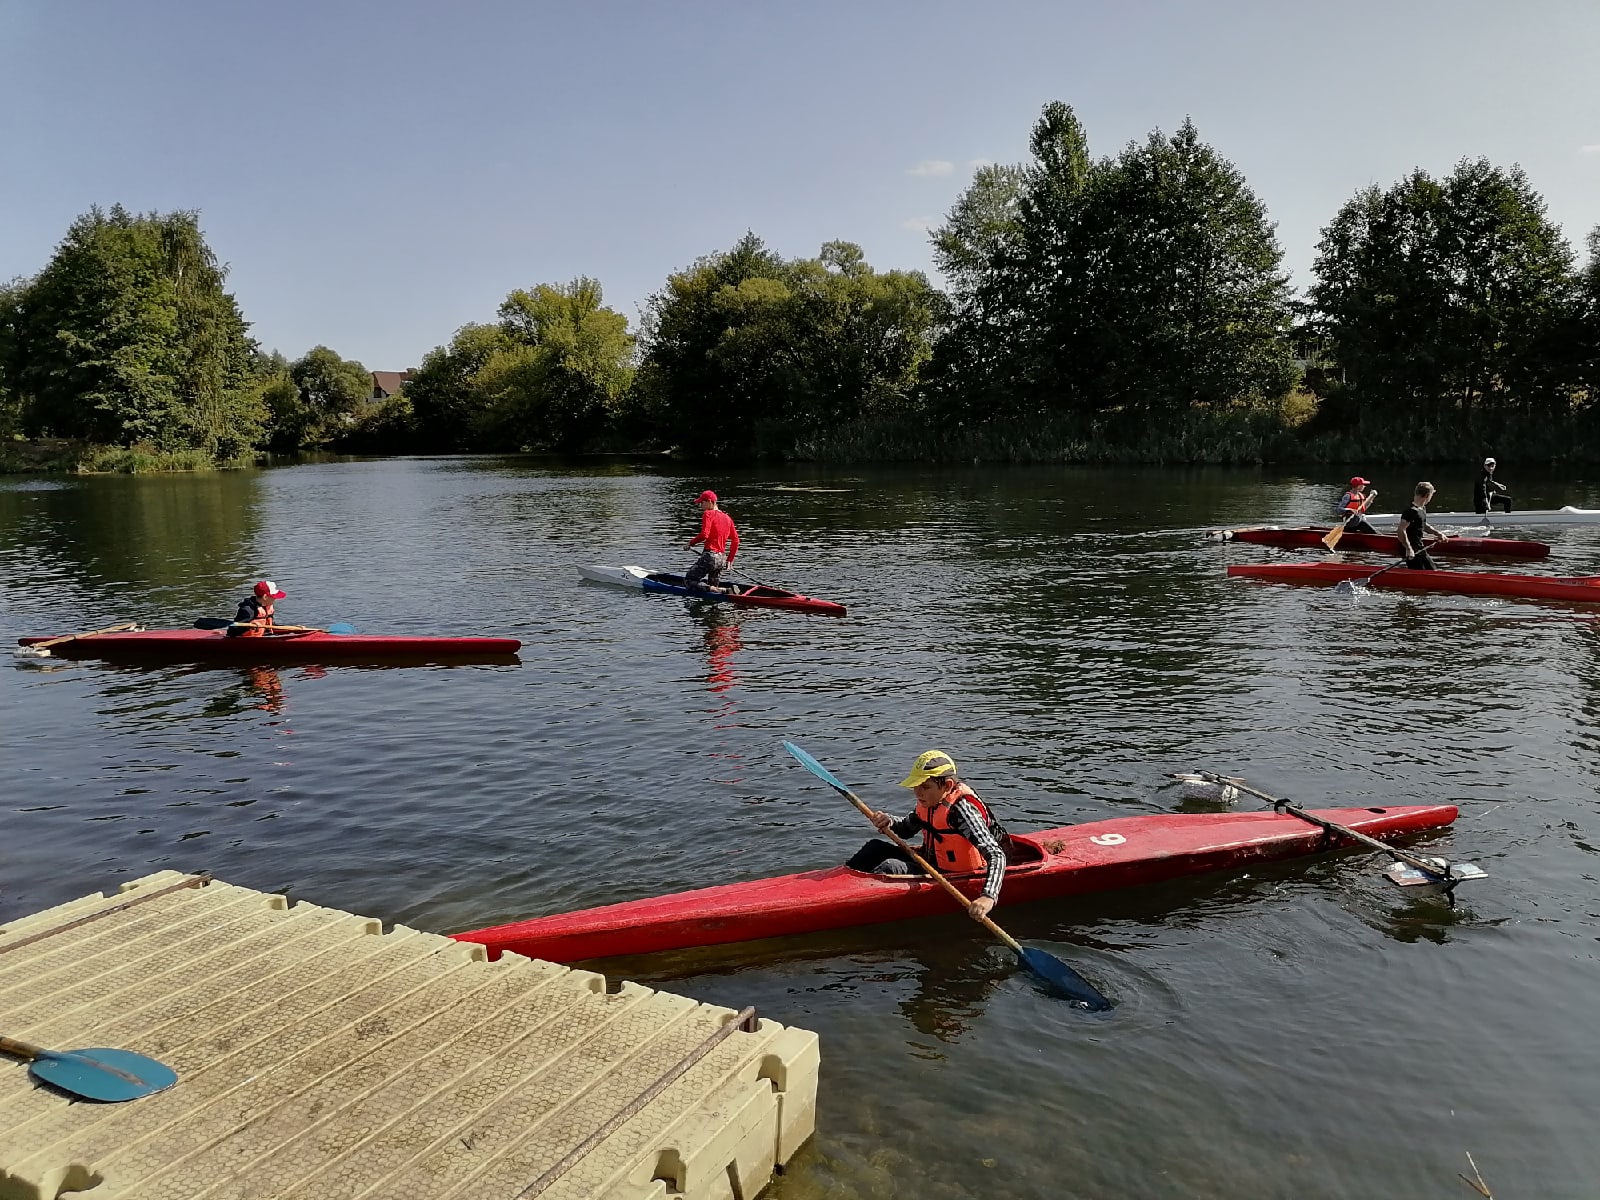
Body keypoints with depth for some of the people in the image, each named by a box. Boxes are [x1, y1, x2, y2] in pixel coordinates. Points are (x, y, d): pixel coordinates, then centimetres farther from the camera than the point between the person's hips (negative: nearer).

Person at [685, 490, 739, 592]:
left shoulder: (708, 514, -6)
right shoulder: (727, 518, 16)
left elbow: (704, 535, -18)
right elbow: (735, 540, 15)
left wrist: (691, 542, -1)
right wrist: (730, 560, 21)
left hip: (709, 556, -7)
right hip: (722, 559, 7)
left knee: (688, 580, 1)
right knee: (713, 587, 17)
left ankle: (712, 590, -22)